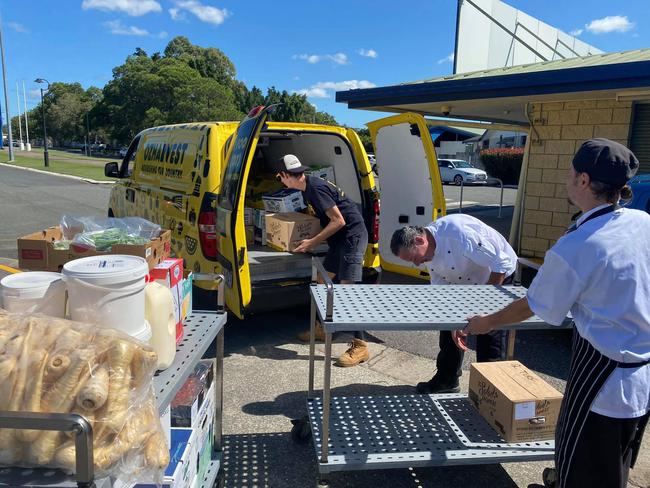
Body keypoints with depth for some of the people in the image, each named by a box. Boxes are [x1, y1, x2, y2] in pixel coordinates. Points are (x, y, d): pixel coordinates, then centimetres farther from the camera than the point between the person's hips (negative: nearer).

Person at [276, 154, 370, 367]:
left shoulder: (316, 188, -19)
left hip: (352, 235, -10)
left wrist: (313, 242, -17)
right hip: (341, 238, 11)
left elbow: (338, 221, -21)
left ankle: (360, 346, -11)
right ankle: (322, 328, 31)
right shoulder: (307, 188, 11)